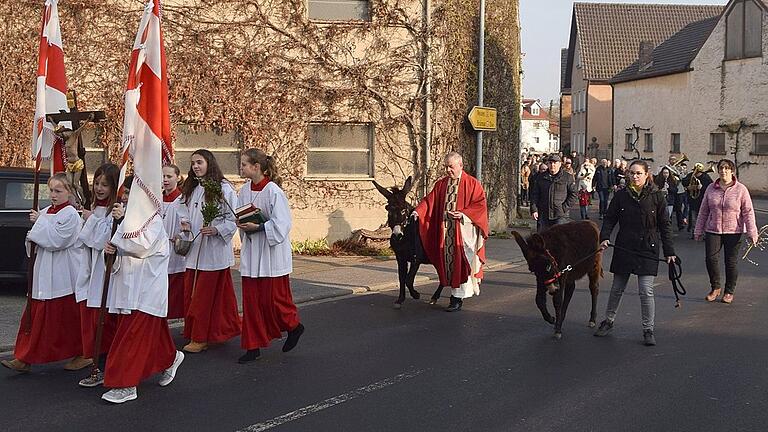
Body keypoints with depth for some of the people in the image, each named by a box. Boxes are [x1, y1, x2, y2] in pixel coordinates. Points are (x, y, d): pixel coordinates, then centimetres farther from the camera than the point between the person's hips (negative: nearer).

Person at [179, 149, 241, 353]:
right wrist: (185, 222, 0)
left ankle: (200, 338, 6)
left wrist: (216, 230, -23)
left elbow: (233, 218, -9)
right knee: (191, 294, 8)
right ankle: (194, 333, 19)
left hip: (214, 251, -7)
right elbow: (184, 211, 22)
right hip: (194, 250, 7)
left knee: (205, 296, -2)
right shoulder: (191, 189, 14)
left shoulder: (224, 189, -8)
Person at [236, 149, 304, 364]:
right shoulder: (244, 191, 5)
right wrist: (243, 225, -7)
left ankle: (294, 325, 30)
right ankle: (253, 346, 14)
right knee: (251, 301, 6)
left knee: (272, 299, 2)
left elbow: (281, 224, -18)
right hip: (251, 253, 6)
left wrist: (257, 227, -24)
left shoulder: (273, 192, -15)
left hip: (271, 252, -6)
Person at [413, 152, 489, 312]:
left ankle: (458, 298, -2)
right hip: (445, 231, 5)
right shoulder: (441, 184, 11)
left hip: (463, 231, -5)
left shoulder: (472, 183, -3)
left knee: (461, 262, -5)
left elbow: (480, 205, -8)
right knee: (448, 261, 8)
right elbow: (429, 200, 5)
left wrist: (463, 214, -19)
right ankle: (455, 291, 20)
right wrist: (418, 211, -12)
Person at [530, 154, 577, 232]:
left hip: (560, 216, -3)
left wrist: (564, 208, -7)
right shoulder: (541, 178, 11)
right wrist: (534, 210, 0)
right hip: (544, 215, 3)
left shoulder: (567, 178, 3)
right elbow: (534, 194, 11)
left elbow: (573, 195, 2)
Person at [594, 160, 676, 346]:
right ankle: (608, 321, 30)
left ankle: (648, 330, 8)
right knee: (617, 288, 13)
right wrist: (605, 237, -12)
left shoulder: (657, 196, -2)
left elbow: (665, 226, 1)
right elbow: (609, 219, 6)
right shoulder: (621, 195, 1)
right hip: (624, 248, 2)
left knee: (646, 291, -4)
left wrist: (669, 252, -2)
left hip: (648, 250, -2)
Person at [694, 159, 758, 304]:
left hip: (733, 232, -2)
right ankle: (715, 287, 16)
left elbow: (748, 212, -4)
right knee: (711, 259, -5)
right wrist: (699, 230, 11)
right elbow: (703, 211, 11)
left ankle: (729, 292, 19)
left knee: (731, 262, 5)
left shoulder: (741, 189, -3)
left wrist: (752, 232, -10)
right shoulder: (711, 189, 5)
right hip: (712, 231, 2)